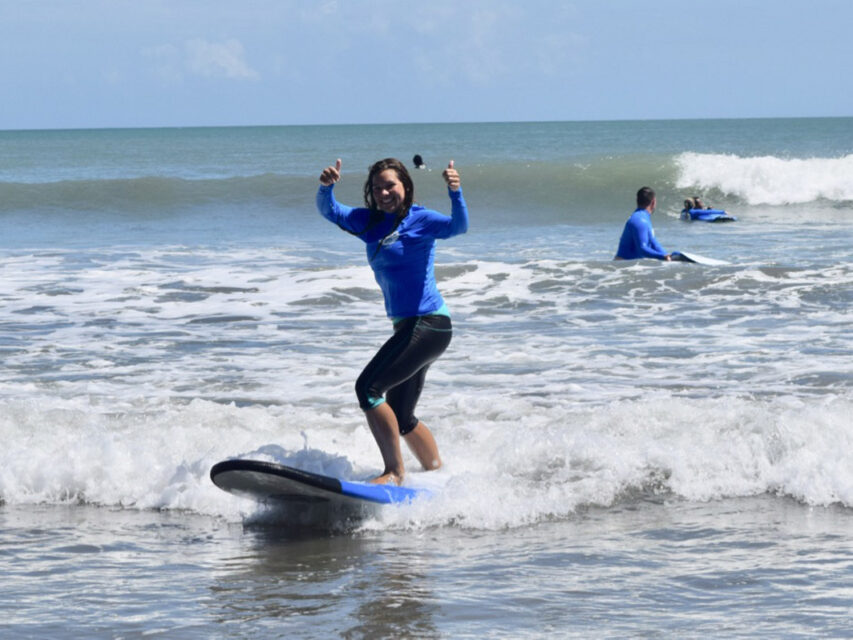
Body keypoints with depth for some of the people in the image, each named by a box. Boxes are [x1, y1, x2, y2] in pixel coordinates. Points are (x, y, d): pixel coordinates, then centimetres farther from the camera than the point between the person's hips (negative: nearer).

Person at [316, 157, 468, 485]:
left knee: (369, 387, -18)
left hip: (429, 324, -9)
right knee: (399, 417, 17)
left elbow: (458, 226, -26)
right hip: (409, 327, 9)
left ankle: (394, 471, -15)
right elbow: (330, 211, 4)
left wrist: (455, 193, -45)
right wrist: (326, 187, -18)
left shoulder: (421, 220, -9)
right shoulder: (370, 222, 11)